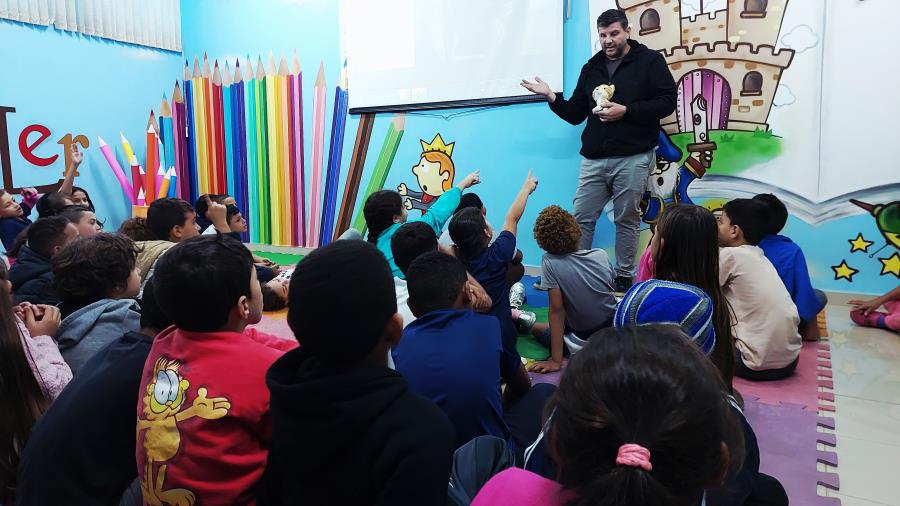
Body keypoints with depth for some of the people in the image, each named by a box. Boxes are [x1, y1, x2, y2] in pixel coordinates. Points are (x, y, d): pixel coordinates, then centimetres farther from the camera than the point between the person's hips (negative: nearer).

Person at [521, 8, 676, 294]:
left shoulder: (649, 60, 3)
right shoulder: (591, 67, 15)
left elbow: (667, 102, -7)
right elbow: (575, 114, 14)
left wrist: (625, 111, -16)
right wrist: (551, 97, -1)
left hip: (632, 158, -4)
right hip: (593, 159, 4)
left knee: (627, 220, 5)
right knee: (581, 218, 4)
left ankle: (624, 277, 17)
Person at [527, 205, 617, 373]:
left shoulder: (549, 262, -19)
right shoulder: (601, 255, -8)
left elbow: (556, 310, -21)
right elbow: (613, 288, 7)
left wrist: (556, 360, -18)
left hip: (584, 339, -4)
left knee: (536, 328, 20)